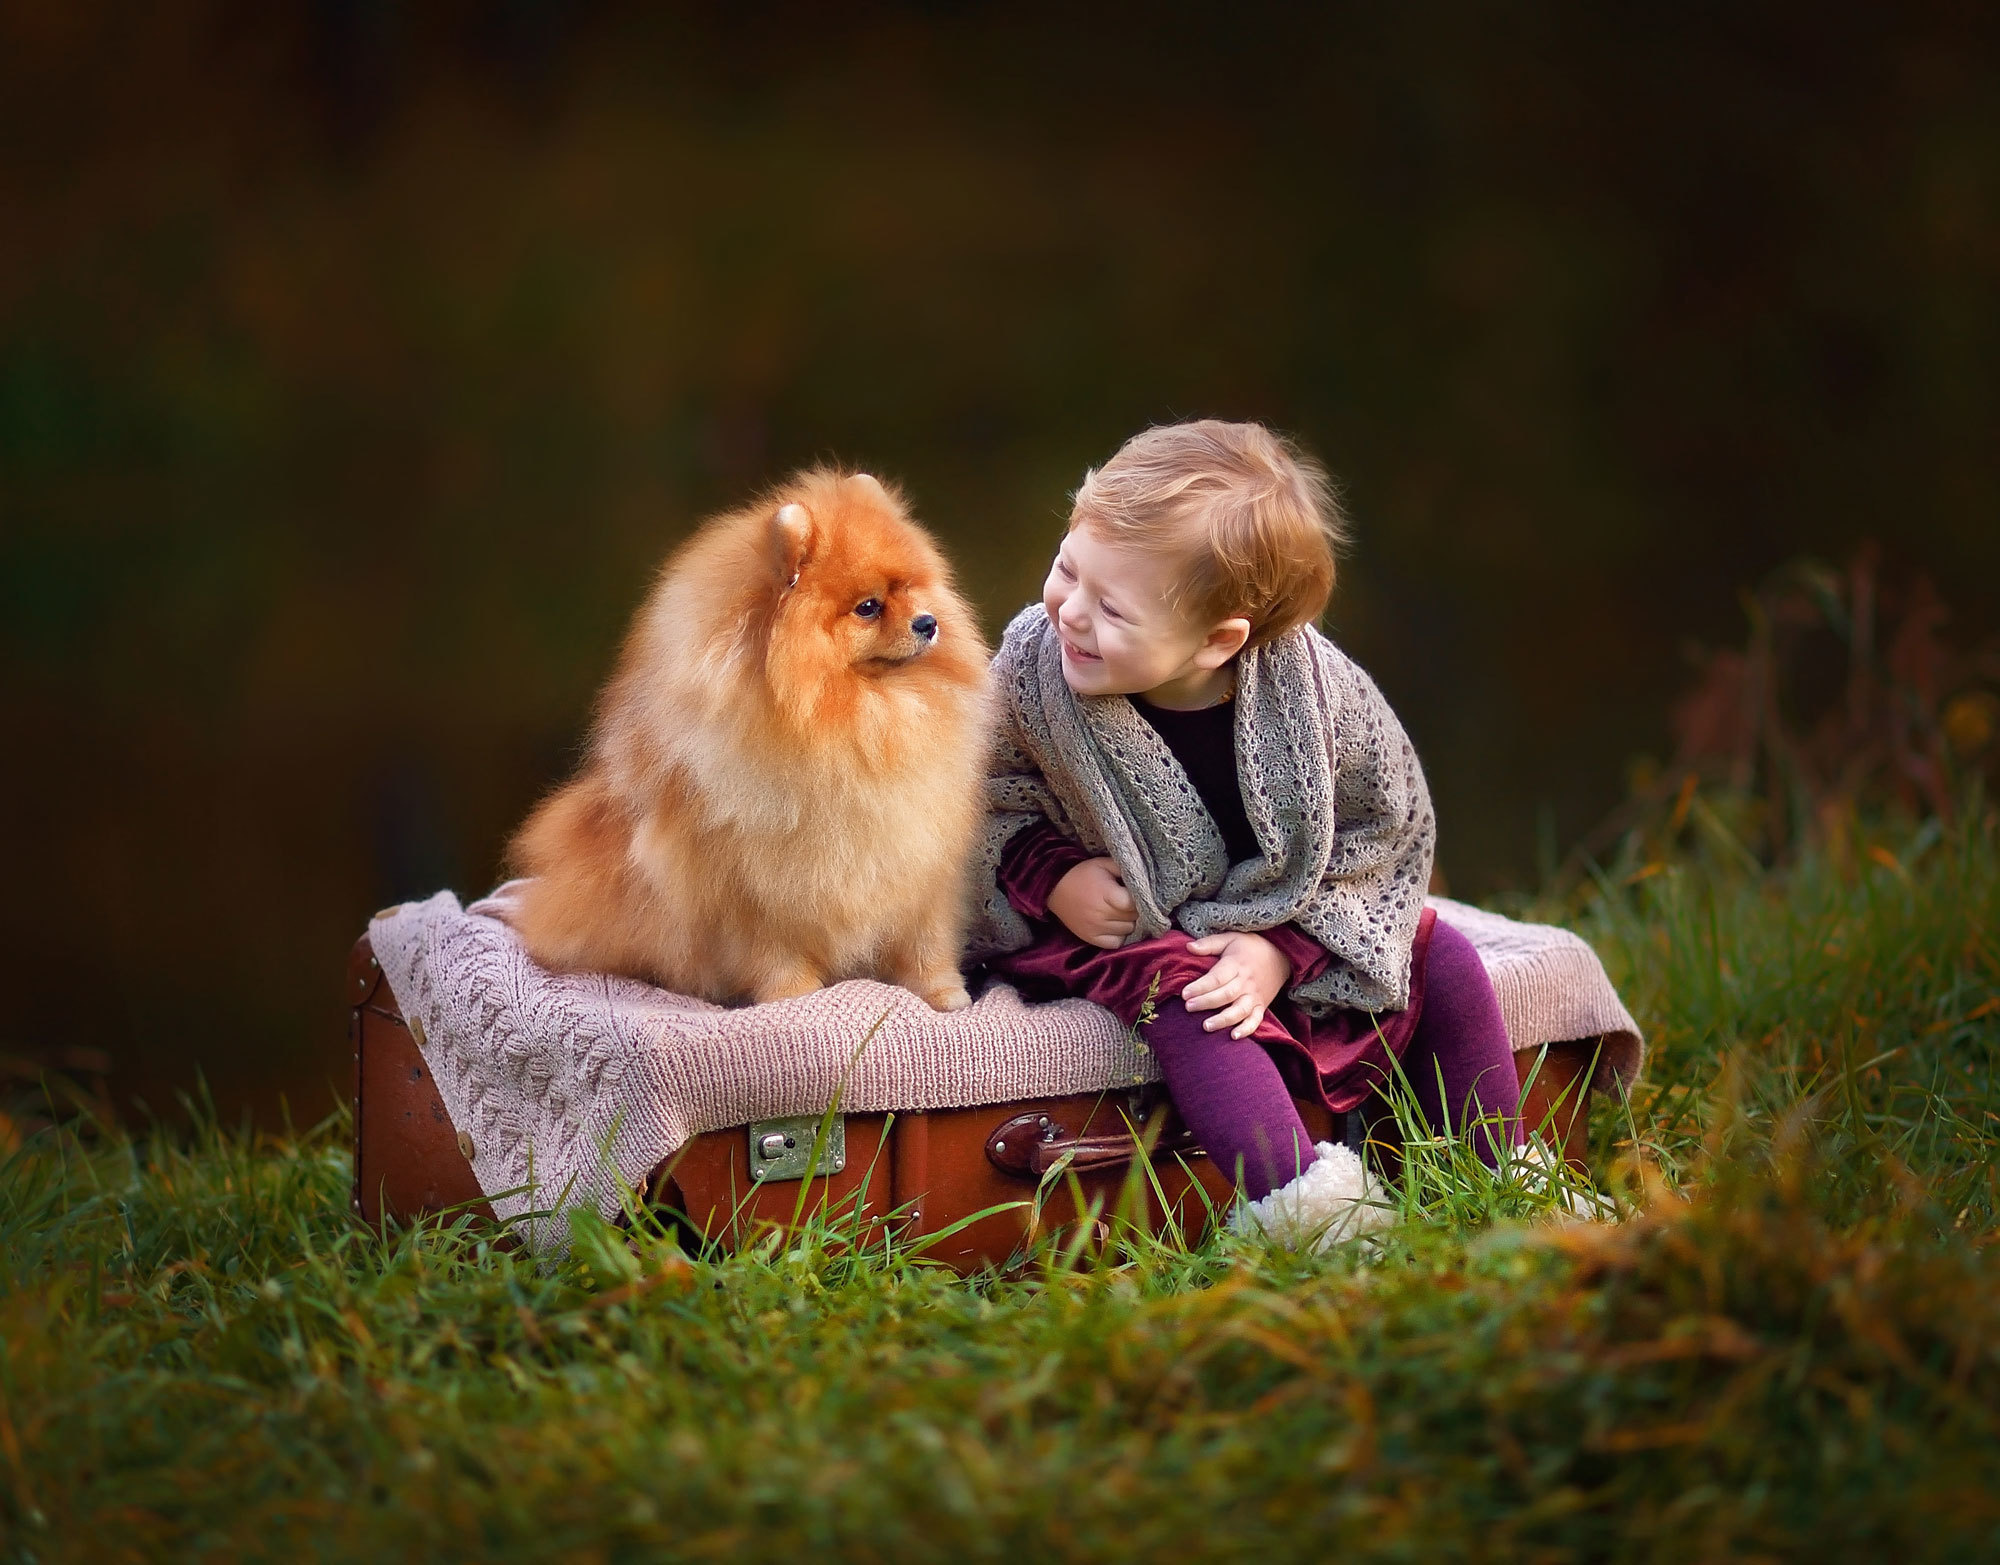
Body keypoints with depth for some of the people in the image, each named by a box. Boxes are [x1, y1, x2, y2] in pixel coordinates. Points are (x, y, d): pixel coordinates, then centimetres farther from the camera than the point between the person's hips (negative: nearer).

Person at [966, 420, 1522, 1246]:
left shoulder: (1320, 692, -25)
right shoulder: (1033, 666, -23)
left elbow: (1391, 829, -11)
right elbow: (979, 798, -5)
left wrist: (1286, 947, -21)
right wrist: (1050, 876, -24)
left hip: (1273, 917, 2)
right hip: (1121, 921, -2)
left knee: (1440, 960, -5)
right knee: (1176, 988, -33)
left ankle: (1494, 1182, 13)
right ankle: (1295, 1198, -43)